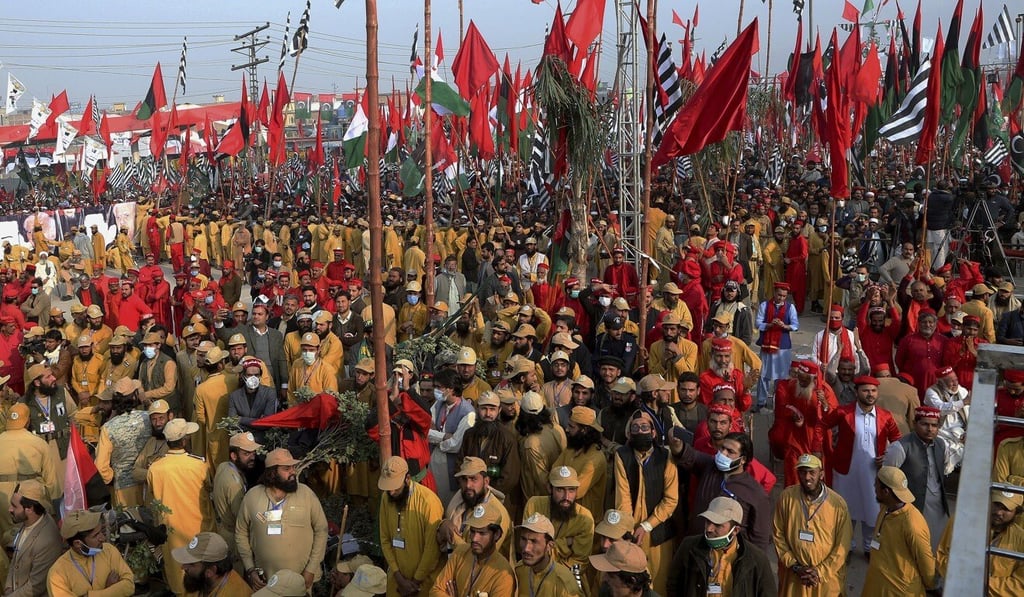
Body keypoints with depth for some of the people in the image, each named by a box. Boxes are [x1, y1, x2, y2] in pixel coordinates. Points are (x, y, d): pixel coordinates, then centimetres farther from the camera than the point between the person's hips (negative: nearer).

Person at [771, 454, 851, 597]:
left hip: (827, 577, -1)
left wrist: (821, 571, -12)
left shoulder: (838, 503, -12)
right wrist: (794, 565, -9)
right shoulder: (786, 496, -9)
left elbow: (843, 545, -7)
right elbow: (778, 534, -3)